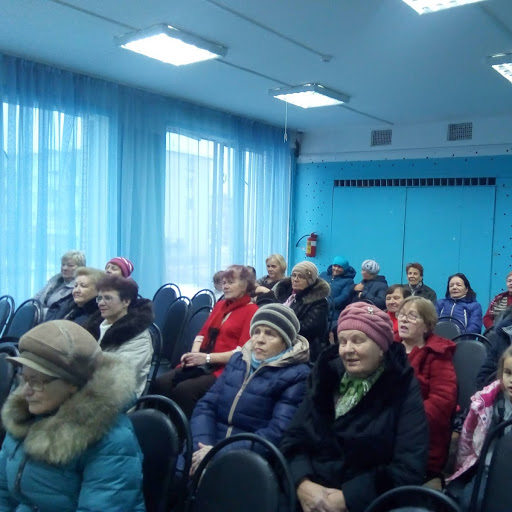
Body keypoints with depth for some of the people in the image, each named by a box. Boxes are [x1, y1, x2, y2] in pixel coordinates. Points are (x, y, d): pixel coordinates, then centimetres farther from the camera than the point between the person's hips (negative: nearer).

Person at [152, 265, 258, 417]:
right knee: (160, 383, -18)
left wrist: (207, 358, -17)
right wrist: (194, 353, -2)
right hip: (202, 364, 7)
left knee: (184, 390, -31)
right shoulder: (220, 305, 21)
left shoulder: (252, 311, -3)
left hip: (226, 368, -7)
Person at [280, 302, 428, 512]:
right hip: (310, 494, 3)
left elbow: (408, 468, -11)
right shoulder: (327, 375, 7)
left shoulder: (404, 390, -4)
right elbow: (294, 437, 4)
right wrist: (302, 483, -13)